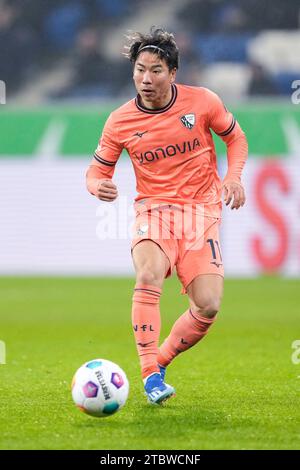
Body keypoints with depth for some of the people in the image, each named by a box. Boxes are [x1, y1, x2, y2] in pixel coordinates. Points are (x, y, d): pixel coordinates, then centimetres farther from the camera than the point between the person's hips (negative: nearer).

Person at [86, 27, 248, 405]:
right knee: (150, 275, -32)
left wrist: (233, 176, -6)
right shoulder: (120, 122, -3)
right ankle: (150, 375, -27)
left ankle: (161, 360, 12)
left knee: (208, 305, -14)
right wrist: (98, 186, -18)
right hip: (153, 212, -1)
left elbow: (235, 137, 12)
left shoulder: (202, 102, -4)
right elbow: (96, 171, 6)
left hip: (201, 212, 1)